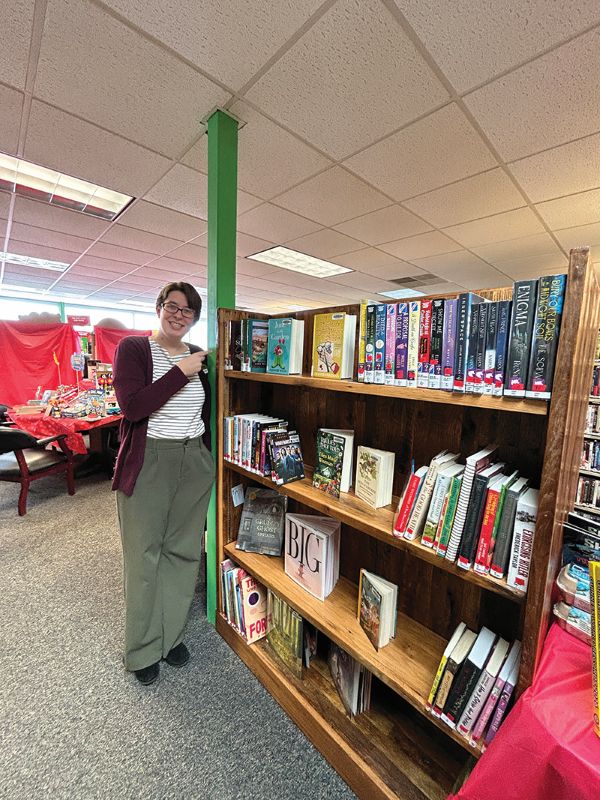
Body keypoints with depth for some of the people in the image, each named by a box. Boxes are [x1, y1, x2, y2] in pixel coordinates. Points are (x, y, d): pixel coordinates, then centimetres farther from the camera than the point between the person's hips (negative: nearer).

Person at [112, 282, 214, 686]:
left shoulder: (199, 357, 9)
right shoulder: (133, 348, -4)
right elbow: (133, 406, -19)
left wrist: (209, 459, 14)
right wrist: (181, 372, -18)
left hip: (194, 462, 4)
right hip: (148, 463, -3)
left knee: (183, 551, 13)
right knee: (145, 556, 9)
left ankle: (171, 633, 35)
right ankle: (143, 649, 32)